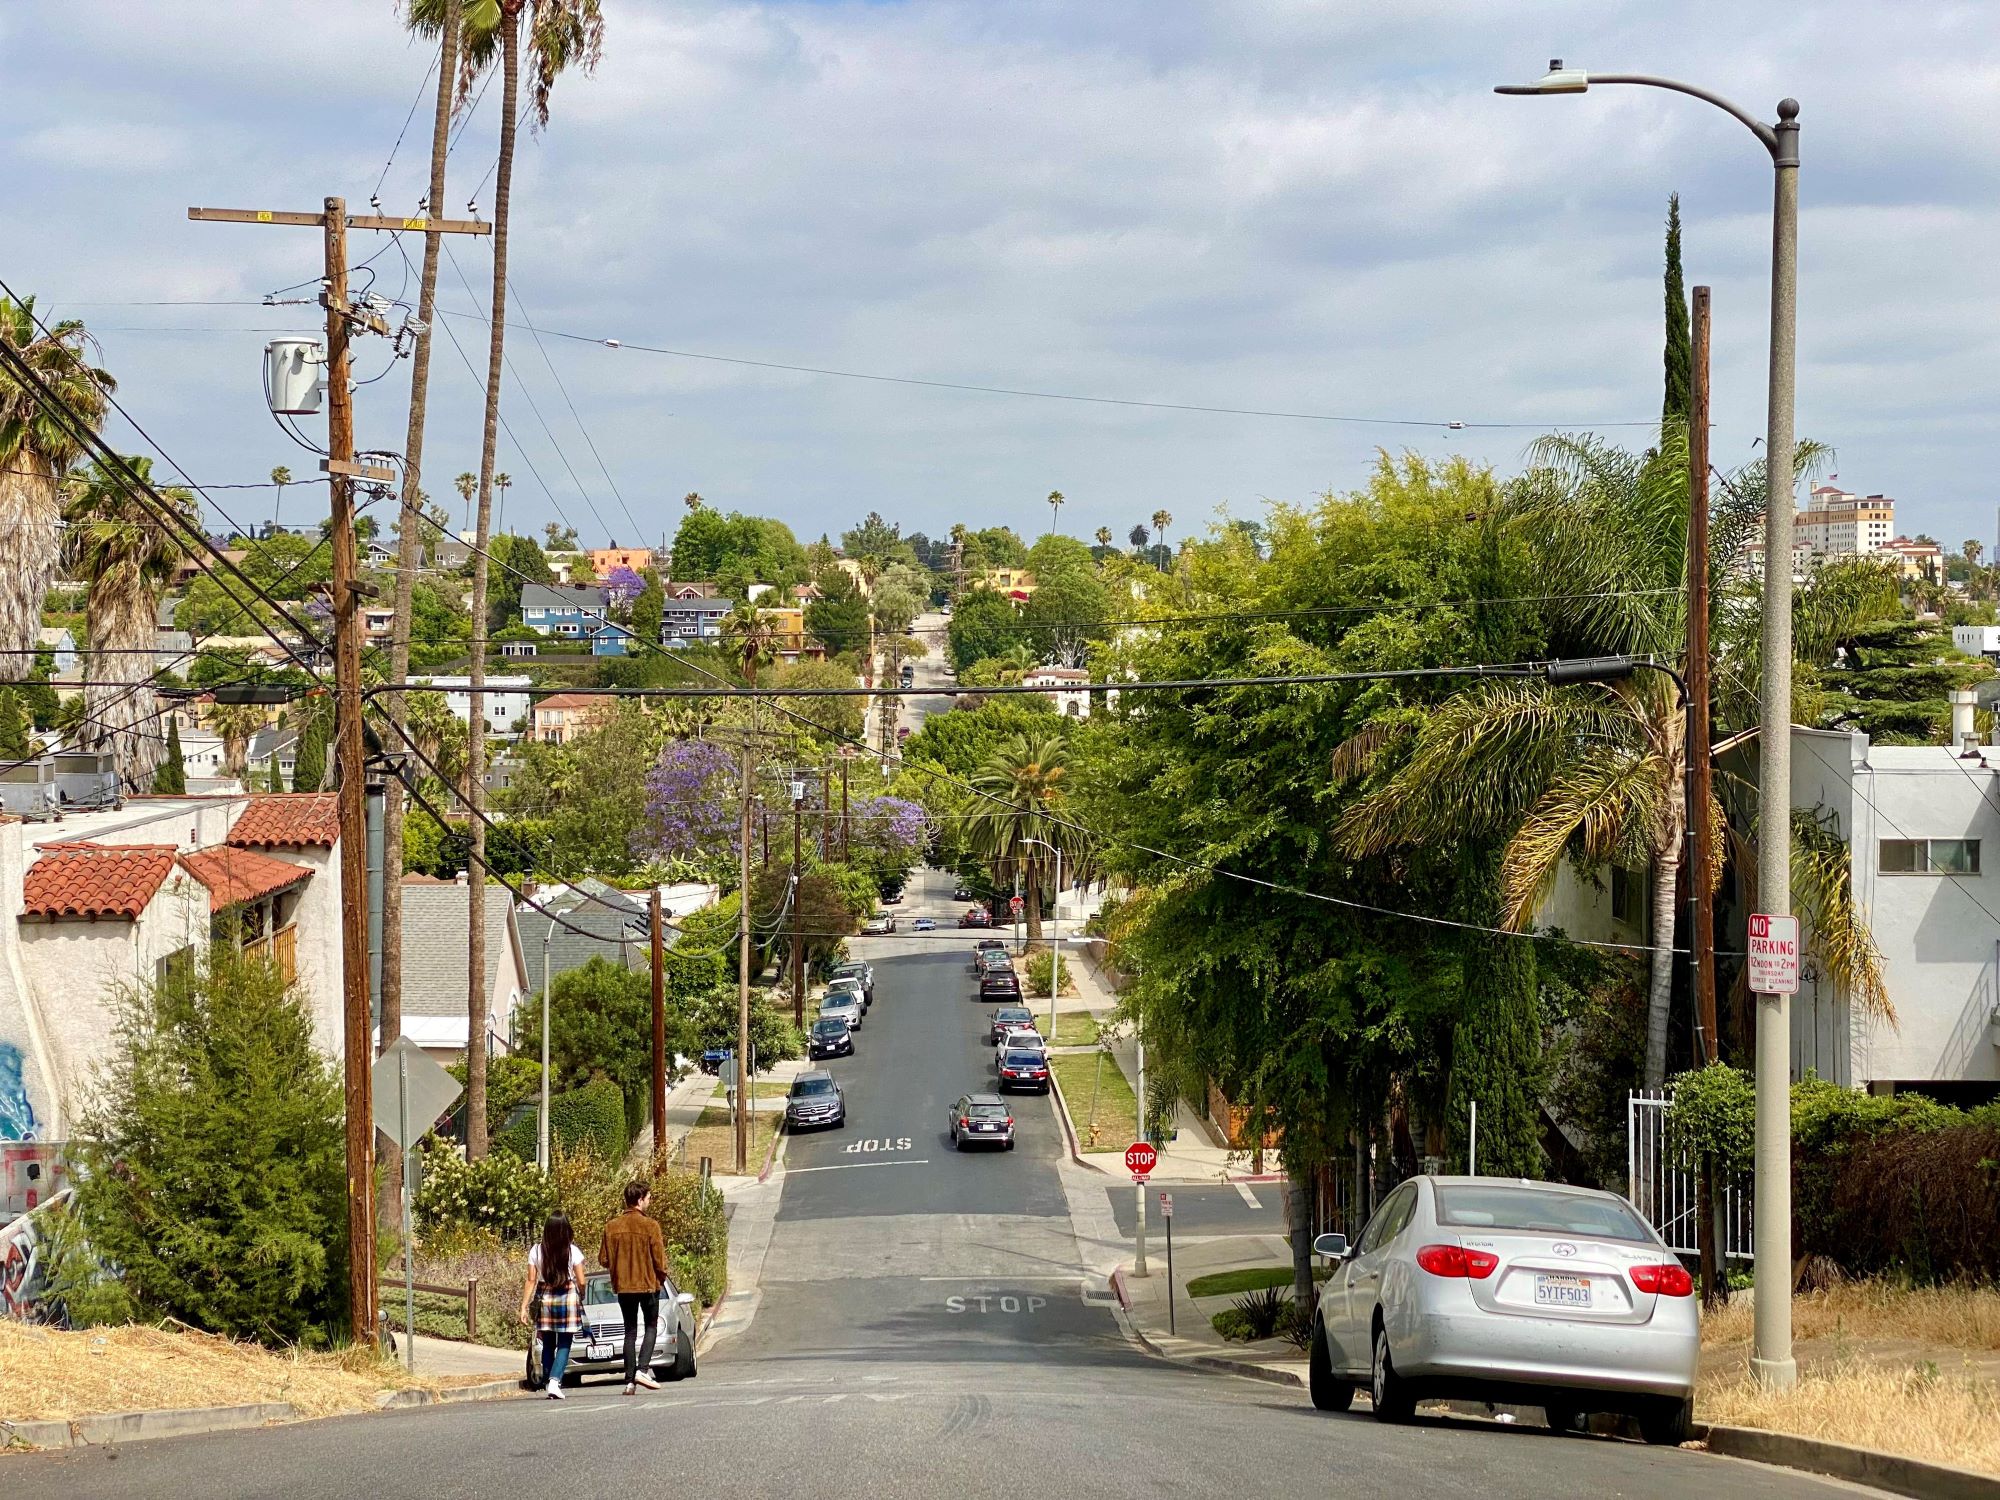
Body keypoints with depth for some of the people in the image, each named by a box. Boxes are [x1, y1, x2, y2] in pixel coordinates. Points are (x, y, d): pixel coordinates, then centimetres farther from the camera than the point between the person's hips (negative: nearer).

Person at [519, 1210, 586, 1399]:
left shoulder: (536, 1251, -1)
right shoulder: (573, 1251, -5)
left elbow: (531, 1281, -2)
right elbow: (581, 1282, -2)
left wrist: (524, 1306, 2)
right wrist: (582, 1302, 14)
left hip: (544, 1298, 2)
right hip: (568, 1297, -2)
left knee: (548, 1345, 13)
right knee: (564, 1345, 1)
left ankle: (548, 1383, 12)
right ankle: (555, 1380, -18)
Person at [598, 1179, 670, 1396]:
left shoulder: (612, 1227, -2)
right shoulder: (650, 1226, -12)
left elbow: (604, 1260, 1)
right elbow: (659, 1260, -11)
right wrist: (661, 1278, 8)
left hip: (623, 1287, 3)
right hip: (648, 1284, -3)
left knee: (630, 1331, 10)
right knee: (652, 1327, 11)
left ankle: (630, 1380, 5)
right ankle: (643, 1369, -8)